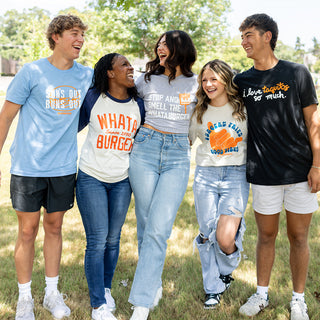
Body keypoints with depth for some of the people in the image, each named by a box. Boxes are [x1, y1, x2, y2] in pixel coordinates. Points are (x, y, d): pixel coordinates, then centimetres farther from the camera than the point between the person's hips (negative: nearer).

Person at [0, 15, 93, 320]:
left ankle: (52, 293, 27)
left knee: (54, 228, 13)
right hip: (28, 167, -3)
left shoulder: (87, 75, 5)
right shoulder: (31, 72, -5)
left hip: (64, 167, 3)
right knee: (27, 231, 4)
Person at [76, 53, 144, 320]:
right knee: (97, 242, -4)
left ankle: (106, 290, 32)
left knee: (113, 239, 11)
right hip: (92, 178, -3)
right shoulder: (93, 98, -5)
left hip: (122, 181, 3)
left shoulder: (138, 105, 3)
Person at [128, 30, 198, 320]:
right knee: (145, 224, 4)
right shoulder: (146, 81, 9)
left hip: (178, 156, -1)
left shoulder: (195, 84, 7)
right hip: (145, 150, 2)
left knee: (158, 229, -12)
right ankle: (154, 285, 24)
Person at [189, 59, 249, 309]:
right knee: (207, 234, 4)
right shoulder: (199, 113, 8)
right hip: (205, 176, 3)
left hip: (236, 176, -2)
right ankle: (213, 289, 25)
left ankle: (226, 272, 23)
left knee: (225, 239, -13)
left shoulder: (244, 109, 2)